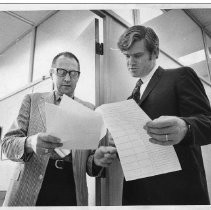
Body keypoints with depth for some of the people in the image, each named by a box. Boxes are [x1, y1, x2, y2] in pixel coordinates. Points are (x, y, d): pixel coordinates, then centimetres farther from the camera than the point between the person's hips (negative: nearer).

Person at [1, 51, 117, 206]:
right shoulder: (32, 100, 4)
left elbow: (87, 162, 7)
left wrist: (96, 160, -16)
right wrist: (29, 143, -23)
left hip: (71, 193, 1)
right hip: (28, 193, 0)